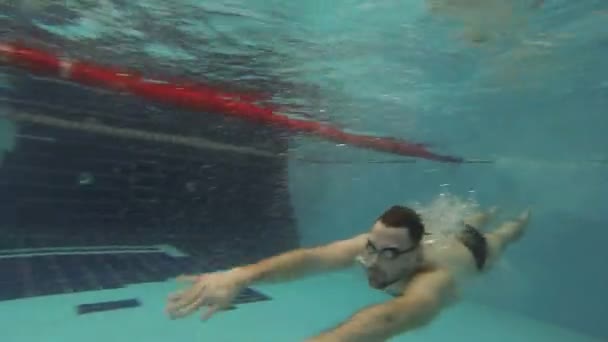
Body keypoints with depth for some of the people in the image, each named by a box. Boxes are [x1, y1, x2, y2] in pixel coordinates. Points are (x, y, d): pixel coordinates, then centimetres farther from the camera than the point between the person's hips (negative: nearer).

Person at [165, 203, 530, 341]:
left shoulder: (434, 280, -58)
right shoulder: (373, 244, -46)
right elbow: (311, 257, -63)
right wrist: (240, 275, -80)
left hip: (474, 251, -2)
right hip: (444, 238, 3)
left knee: (500, 238, 35)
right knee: (461, 227, 40)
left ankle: (521, 220, 69)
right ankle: (483, 215, 74)